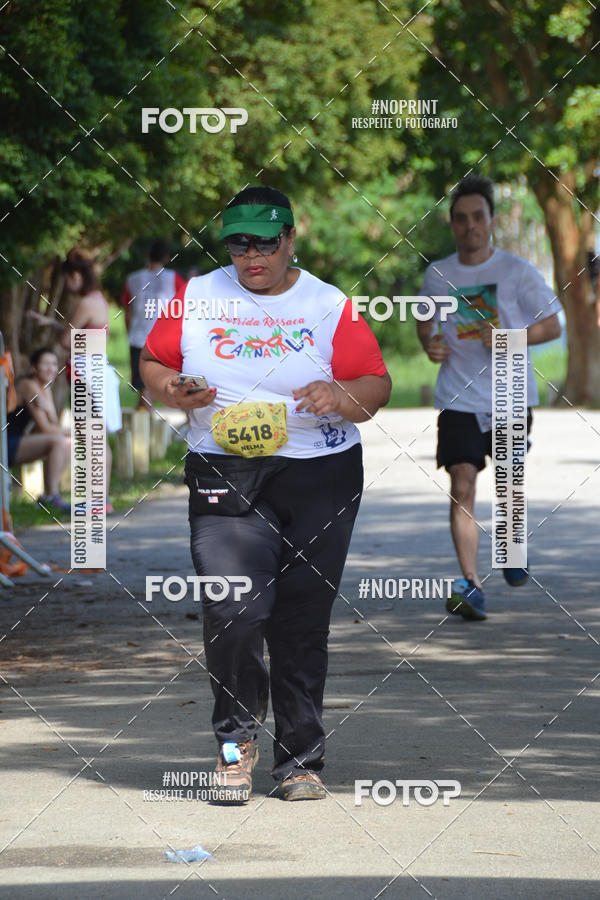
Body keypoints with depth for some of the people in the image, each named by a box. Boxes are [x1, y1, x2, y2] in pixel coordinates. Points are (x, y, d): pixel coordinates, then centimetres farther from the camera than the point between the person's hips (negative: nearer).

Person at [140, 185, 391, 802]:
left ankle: (299, 762, 15)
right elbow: (152, 362, 15)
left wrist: (340, 395, -21)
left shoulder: (328, 306, 3)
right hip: (224, 478, 0)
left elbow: (377, 387, 1)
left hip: (320, 478, 0)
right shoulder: (197, 297, 8)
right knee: (233, 612, -17)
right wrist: (173, 392, -7)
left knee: (302, 625, 3)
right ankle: (238, 739, 5)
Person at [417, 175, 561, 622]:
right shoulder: (438, 274, 4)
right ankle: (471, 586, -17)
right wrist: (429, 343, -2)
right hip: (459, 397, 1)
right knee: (462, 487, -13)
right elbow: (425, 319, 21)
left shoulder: (517, 271, -5)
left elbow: (552, 325, -1)